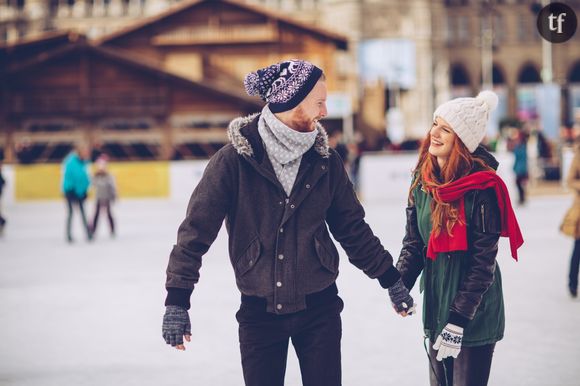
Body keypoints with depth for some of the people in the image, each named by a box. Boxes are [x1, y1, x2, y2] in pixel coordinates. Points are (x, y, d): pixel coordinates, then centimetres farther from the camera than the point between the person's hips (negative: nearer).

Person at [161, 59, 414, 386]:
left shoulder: (325, 159, 0)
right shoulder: (235, 159, -10)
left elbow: (352, 227, 10)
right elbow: (197, 230, -10)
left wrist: (390, 279, 14)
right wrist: (177, 300, -15)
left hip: (319, 309, 2)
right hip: (259, 311, -2)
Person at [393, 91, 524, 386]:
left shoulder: (482, 187, -17)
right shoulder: (423, 181, 1)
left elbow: (483, 261, -17)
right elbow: (413, 243, 8)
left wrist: (459, 318, -19)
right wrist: (400, 284, -7)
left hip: (475, 316, -6)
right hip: (435, 306, 6)